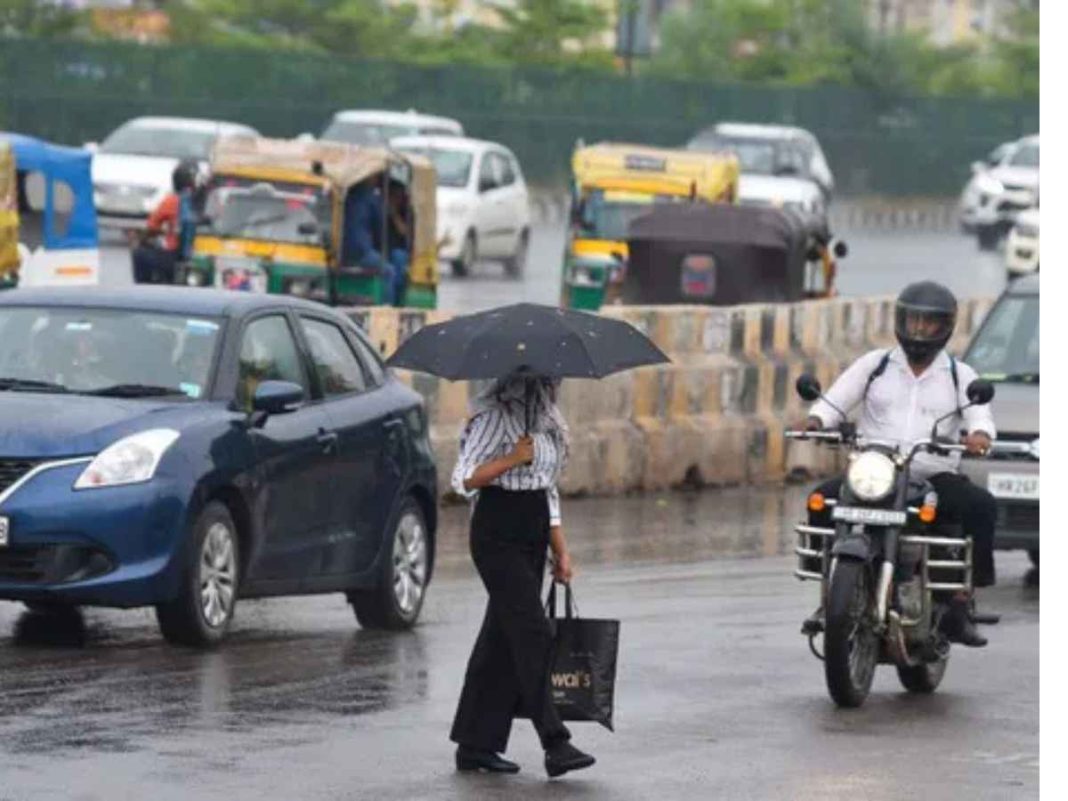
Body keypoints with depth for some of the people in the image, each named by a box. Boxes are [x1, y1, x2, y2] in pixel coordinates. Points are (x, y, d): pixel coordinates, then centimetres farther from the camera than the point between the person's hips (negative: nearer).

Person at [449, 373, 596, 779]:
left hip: (532, 533, 9)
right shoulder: (495, 414, -12)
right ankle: (556, 745, -17)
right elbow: (464, 479, -15)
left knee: (504, 638, 8)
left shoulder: (545, 417, 15)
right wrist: (513, 459, -23)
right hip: (497, 534, -9)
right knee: (532, 637, -14)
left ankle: (475, 745, 13)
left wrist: (561, 548, 17)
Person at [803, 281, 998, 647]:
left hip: (934, 478, -1)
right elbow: (835, 400, 3)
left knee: (982, 506, -29)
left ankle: (960, 606, -25)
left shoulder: (960, 376, 11)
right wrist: (816, 421, -20)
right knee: (823, 500, -26)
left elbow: (980, 416, -5)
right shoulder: (873, 365, 12)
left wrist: (979, 435, -30)